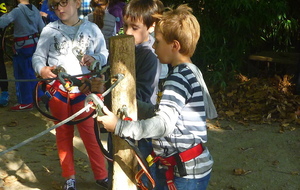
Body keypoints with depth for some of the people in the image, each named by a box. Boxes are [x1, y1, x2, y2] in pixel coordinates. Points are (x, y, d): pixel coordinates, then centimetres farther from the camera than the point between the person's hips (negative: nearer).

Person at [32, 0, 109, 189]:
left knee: (89, 132, 1)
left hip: (83, 90, -1)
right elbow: (38, 56, -1)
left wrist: (95, 58, -19)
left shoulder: (92, 29, 0)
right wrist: (42, 69, -23)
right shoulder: (50, 30, -1)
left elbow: (105, 55, 3)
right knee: (64, 133, 11)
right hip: (57, 90, 1)